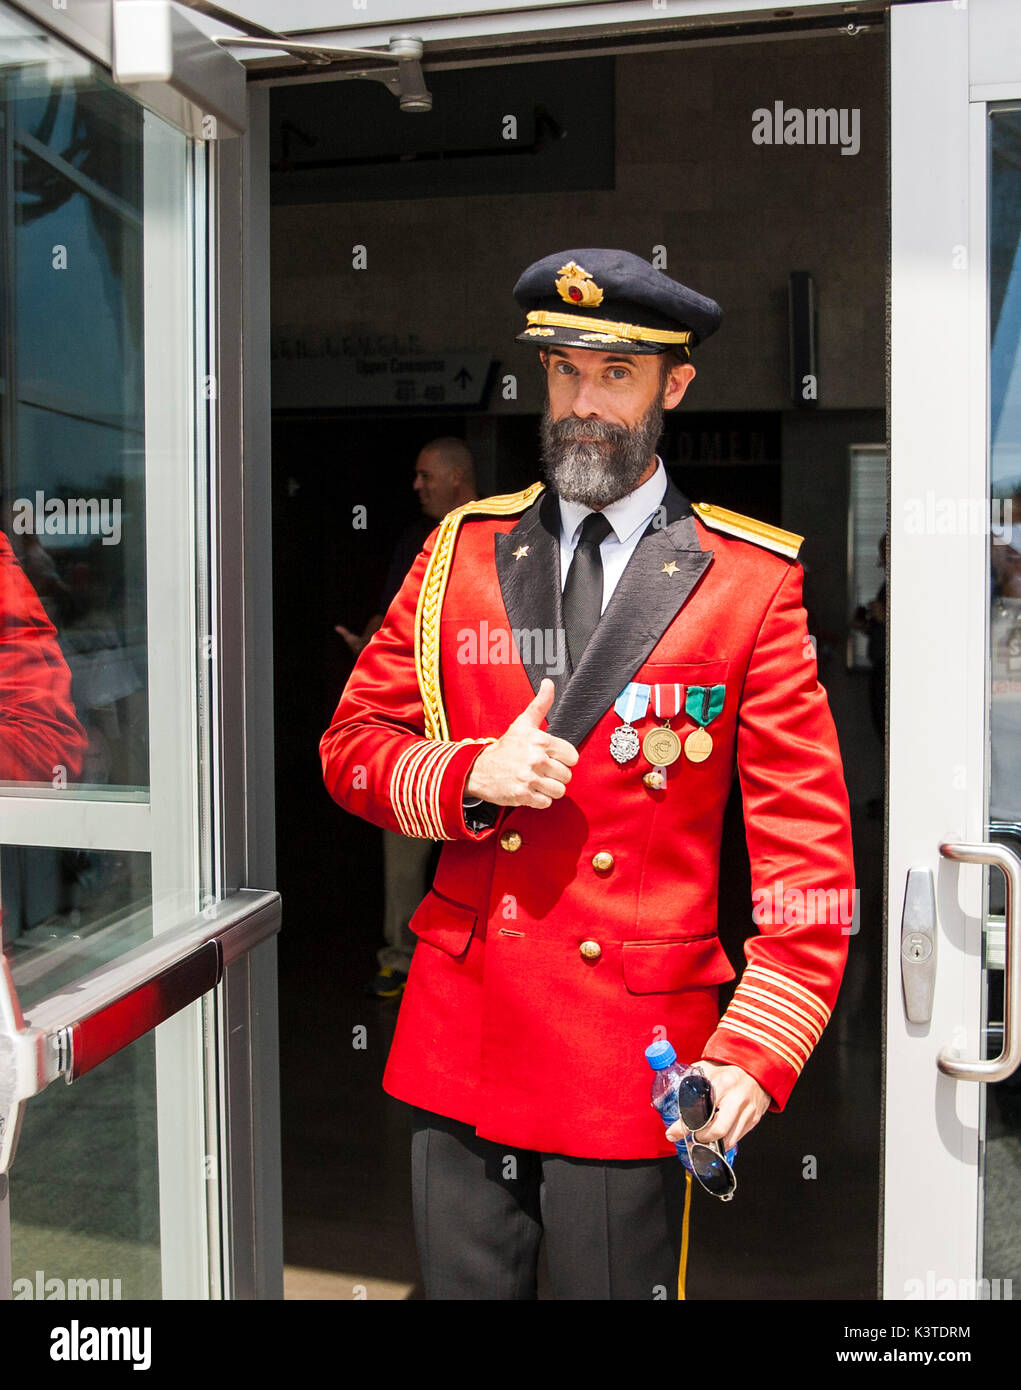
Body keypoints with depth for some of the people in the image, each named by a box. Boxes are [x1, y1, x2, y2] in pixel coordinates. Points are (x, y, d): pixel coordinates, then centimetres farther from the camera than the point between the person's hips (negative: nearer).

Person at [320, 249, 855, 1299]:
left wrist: (757, 1053, -14)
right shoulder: (462, 551, 5)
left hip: (632, 1055, -2)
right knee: (462, 1283, 17)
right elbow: (353, 743, 8)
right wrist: (471, 778, -12)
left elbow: (808, 844, -5)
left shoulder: (753, 580, -4)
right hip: (458, 1039, 3)